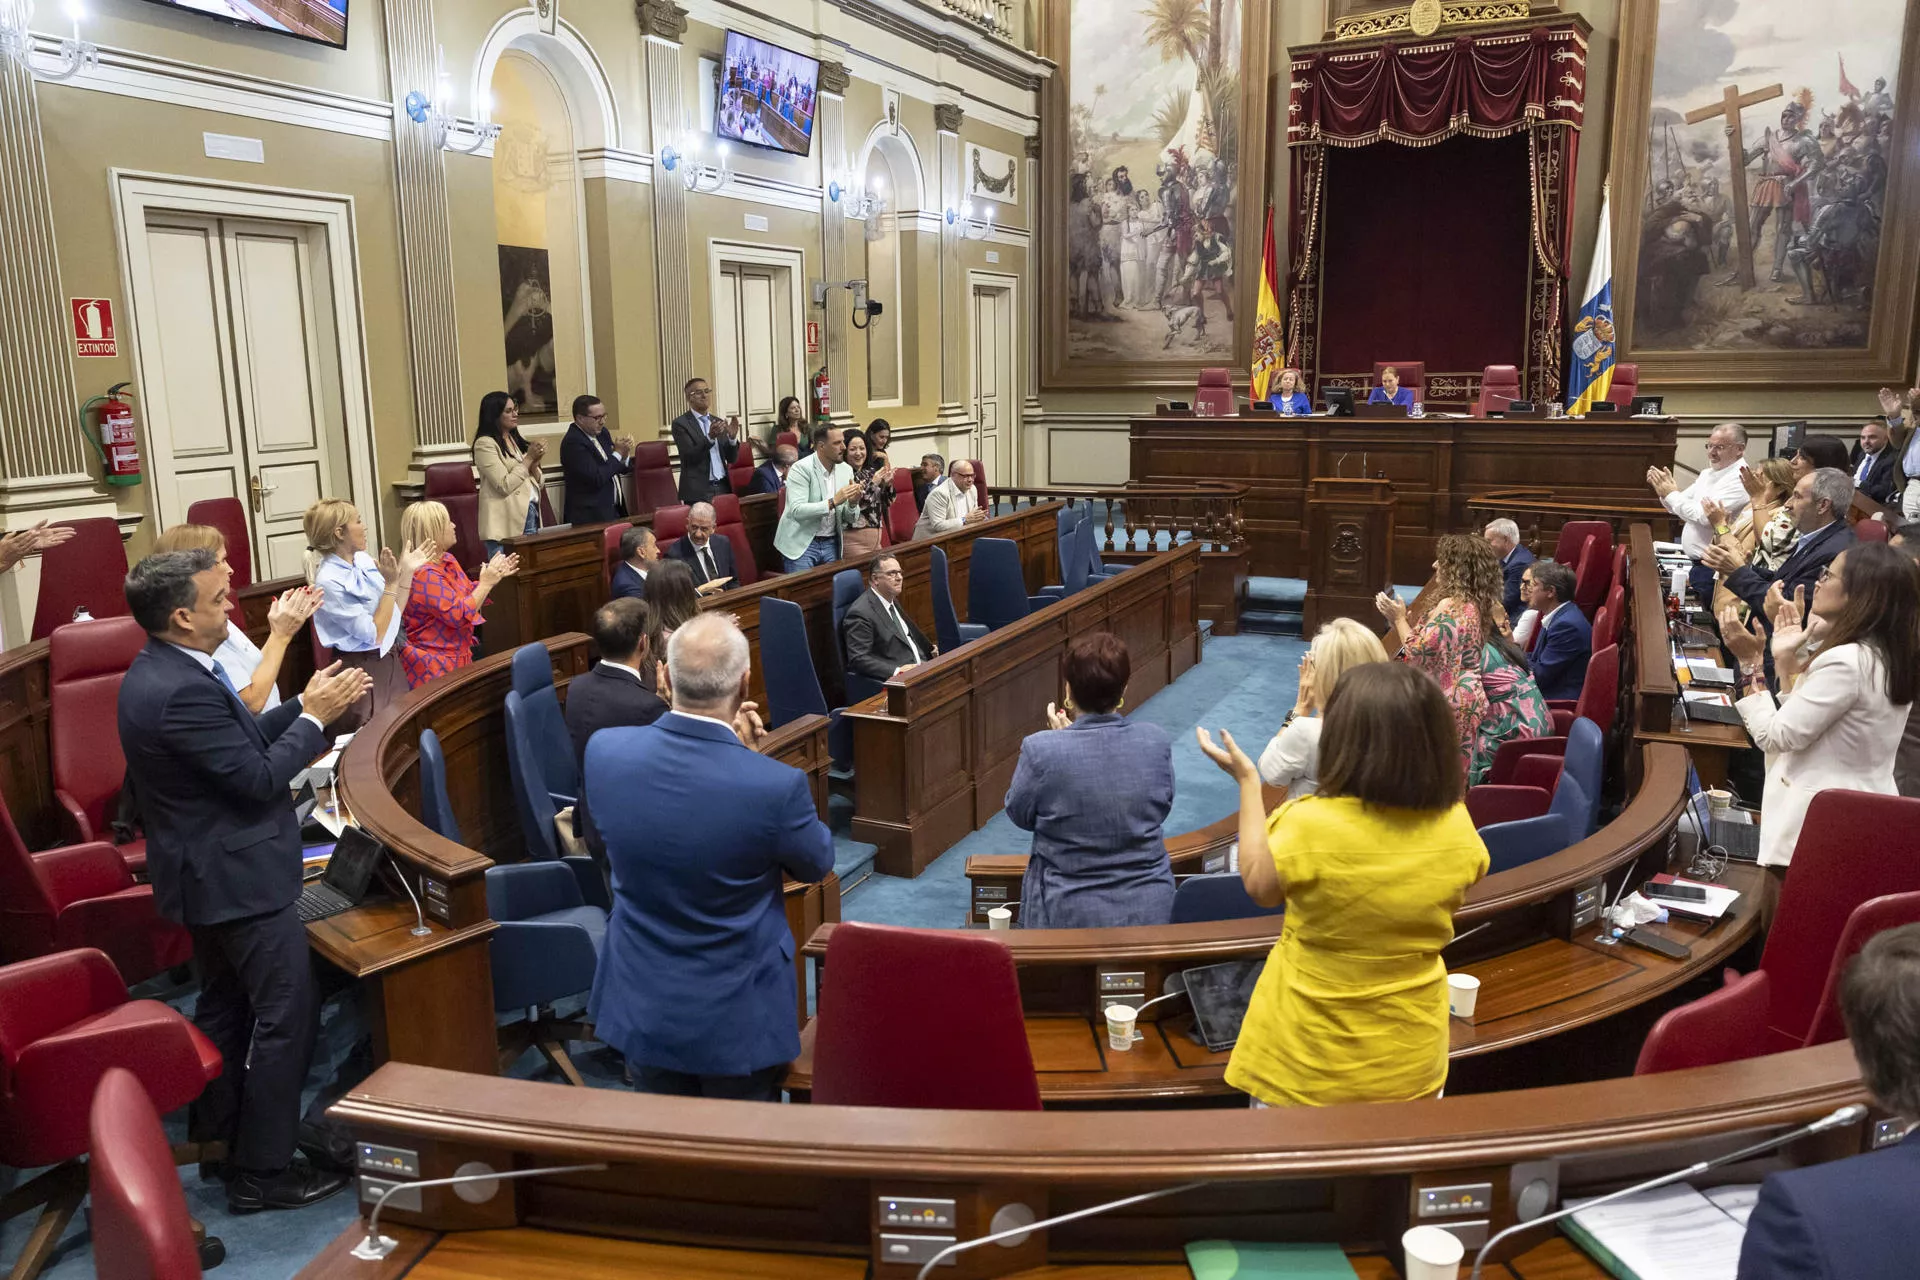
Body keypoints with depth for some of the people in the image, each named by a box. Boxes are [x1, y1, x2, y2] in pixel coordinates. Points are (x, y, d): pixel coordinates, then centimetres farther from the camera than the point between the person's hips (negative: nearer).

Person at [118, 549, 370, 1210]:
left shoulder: (160, 671, 5)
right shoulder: (182, 691, -28)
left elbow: (242, 739, 10)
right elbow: (259, 777, -24)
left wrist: (305, 705, 2)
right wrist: (315, 718, -12)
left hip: (209, 874, 11)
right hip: (239, 877, -11)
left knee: (226, 1004, 23)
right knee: (286, 1016, -1)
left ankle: (217, 1133, 38)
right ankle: (264, 1171, 9)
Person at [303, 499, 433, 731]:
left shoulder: (364, 560, 1)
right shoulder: (329, 581, -20)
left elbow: (394, 613, 9)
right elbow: (374, 635, -20)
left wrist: (408, 571, 0)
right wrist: (391, 584, -21)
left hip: (390, 659, 7)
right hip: (363, 669, -7)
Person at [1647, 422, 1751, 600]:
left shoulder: (1739, 479, -16)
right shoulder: (1708, 474, 13)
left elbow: (1705, 516, -24)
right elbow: (1679, 506, 16)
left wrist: (1672, 494, -14)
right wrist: (1664, 489, -4)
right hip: (1695, 562, 9)